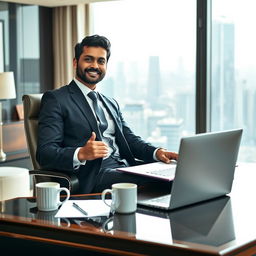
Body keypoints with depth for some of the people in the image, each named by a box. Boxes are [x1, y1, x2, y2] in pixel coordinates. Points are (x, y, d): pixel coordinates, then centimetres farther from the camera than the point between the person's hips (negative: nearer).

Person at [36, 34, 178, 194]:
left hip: (125, 167, 8)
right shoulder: (56, 99, 3)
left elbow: (130, 139, 19)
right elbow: (45, 153, -7)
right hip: (93, 175, -8)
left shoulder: (111, 103, 27)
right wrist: (81, 154, -27)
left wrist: (156, 152, -3)